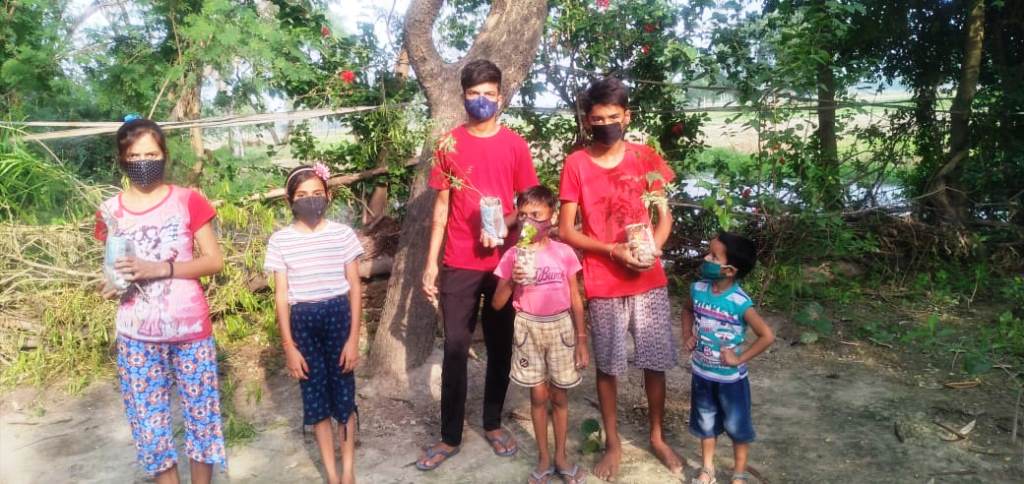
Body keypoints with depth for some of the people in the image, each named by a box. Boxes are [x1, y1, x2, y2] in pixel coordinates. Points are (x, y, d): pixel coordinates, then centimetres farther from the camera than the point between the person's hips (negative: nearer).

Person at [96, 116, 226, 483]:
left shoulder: (188, 201, -4)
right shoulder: (109, 212, 4)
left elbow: (214, 261, -7)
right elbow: (114, 268, 14)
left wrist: (159, 267, -18)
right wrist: (112, 286, -8)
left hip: (190, 330, -2)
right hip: (137, 337, 2)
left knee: (200, 415, 8)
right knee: (149, 426, 8)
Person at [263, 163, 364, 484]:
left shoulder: (342, 234, -3)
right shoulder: (280, 240, -2)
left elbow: (355, 287, -1)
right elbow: (281, 296, 0)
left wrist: (353, 338, -5)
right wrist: (289, 346, -3)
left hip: (338, 316, -1)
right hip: (302, 320, 1)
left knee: (343, 394, 5)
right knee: (315, 398, 8)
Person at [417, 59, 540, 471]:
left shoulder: (515, 145, 0)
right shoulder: (449, 145, 2)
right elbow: (441, 207, 5)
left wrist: (502, 227, -16)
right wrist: (431, 263, 1)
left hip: (503, 262, 0)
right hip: (458, 264, 0)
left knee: (500, 347, 11)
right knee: (455, 349, 4)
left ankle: (493, 424, 28)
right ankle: (450, 437, 15)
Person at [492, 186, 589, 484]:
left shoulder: (564, 252, -4)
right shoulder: (513, 256, -4)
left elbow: (575, 300, 1)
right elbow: (497, 304, -3)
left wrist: (581, 340, 0)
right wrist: (512, 281, -20)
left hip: (561, 327, 0)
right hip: (529, 328, 0)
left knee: (559, 395, 10)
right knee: (538, 395, 8)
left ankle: (560, 457, 27)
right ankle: (543, 458, 24)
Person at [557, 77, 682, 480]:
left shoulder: (645, 158, 1)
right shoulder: (576, 164, -5)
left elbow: (665, 216, 7)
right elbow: (565, 231, -5)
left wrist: (653, 250, -12)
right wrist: (614, 251, -16)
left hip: (650, 280, 2)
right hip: (603, 285, -2)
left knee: (656, 362, 10)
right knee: (608, 367, 8)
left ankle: (657, 437, 30)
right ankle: (613, 443, 26)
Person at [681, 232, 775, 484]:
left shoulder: (740, 302, -24)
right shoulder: (698, 289, -9)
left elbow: (767, 336, -21)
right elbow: (688, 310, 15)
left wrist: (740, 359, -19)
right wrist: (686, 336, 1)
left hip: (730, 378, -4)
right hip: (701, 374, 5)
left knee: (737, 427, 15)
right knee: (705, 424, 20)